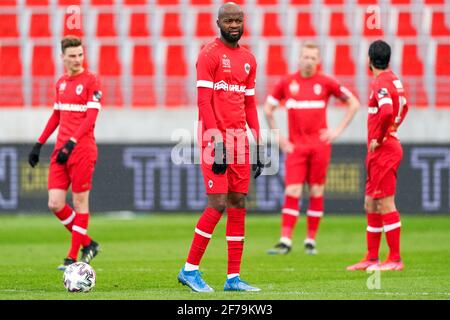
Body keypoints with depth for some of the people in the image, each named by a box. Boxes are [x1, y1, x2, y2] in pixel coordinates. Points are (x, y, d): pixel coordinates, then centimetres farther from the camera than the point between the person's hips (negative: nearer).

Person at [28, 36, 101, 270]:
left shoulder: (90, 81, -6)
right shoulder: (61, 83, 14)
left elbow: (90, 117, -14)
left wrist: (71, 143, -23)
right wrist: (39, 144, 18)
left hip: (82, 150, -7)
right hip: (60, 151, 7)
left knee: (80, 202, -1)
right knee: (55, 204, 0)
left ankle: (73, 258, 4)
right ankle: (88, 244, 16)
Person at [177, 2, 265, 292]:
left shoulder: (248, 59, 15)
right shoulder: (210, 55, -6)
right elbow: (203, 101, -11)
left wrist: (259, 144, 13)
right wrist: (217, 142, -18)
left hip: (239, 138, 7)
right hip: (216, 137, -7)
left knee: (238, 204, 5)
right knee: (218, 204, -10)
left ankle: (234, 277, 8)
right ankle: (190, 270, 0)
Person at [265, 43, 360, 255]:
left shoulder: (326, 82, 1)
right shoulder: (287, 82, 4)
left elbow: (353, 103, 8)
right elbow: (268, 109, 14)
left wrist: (338, 130, 1)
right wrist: (278, 137, 6)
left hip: (319, 144, 0)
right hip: (295, 146, 0)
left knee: (316, 192, 2)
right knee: (292, 192, -8)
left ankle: (311, 240, 10)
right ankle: (285, 241, -11)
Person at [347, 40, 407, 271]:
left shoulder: (381, 83, -16)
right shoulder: (394, 80, 14)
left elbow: (387, 112, -32)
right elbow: (403, 107, 31)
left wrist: (378, 138, -20)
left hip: (383, 149, -10)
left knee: (385, 204, -8)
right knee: (371, 205, 13)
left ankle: (395, 259, -7)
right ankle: (371, 258, 18)